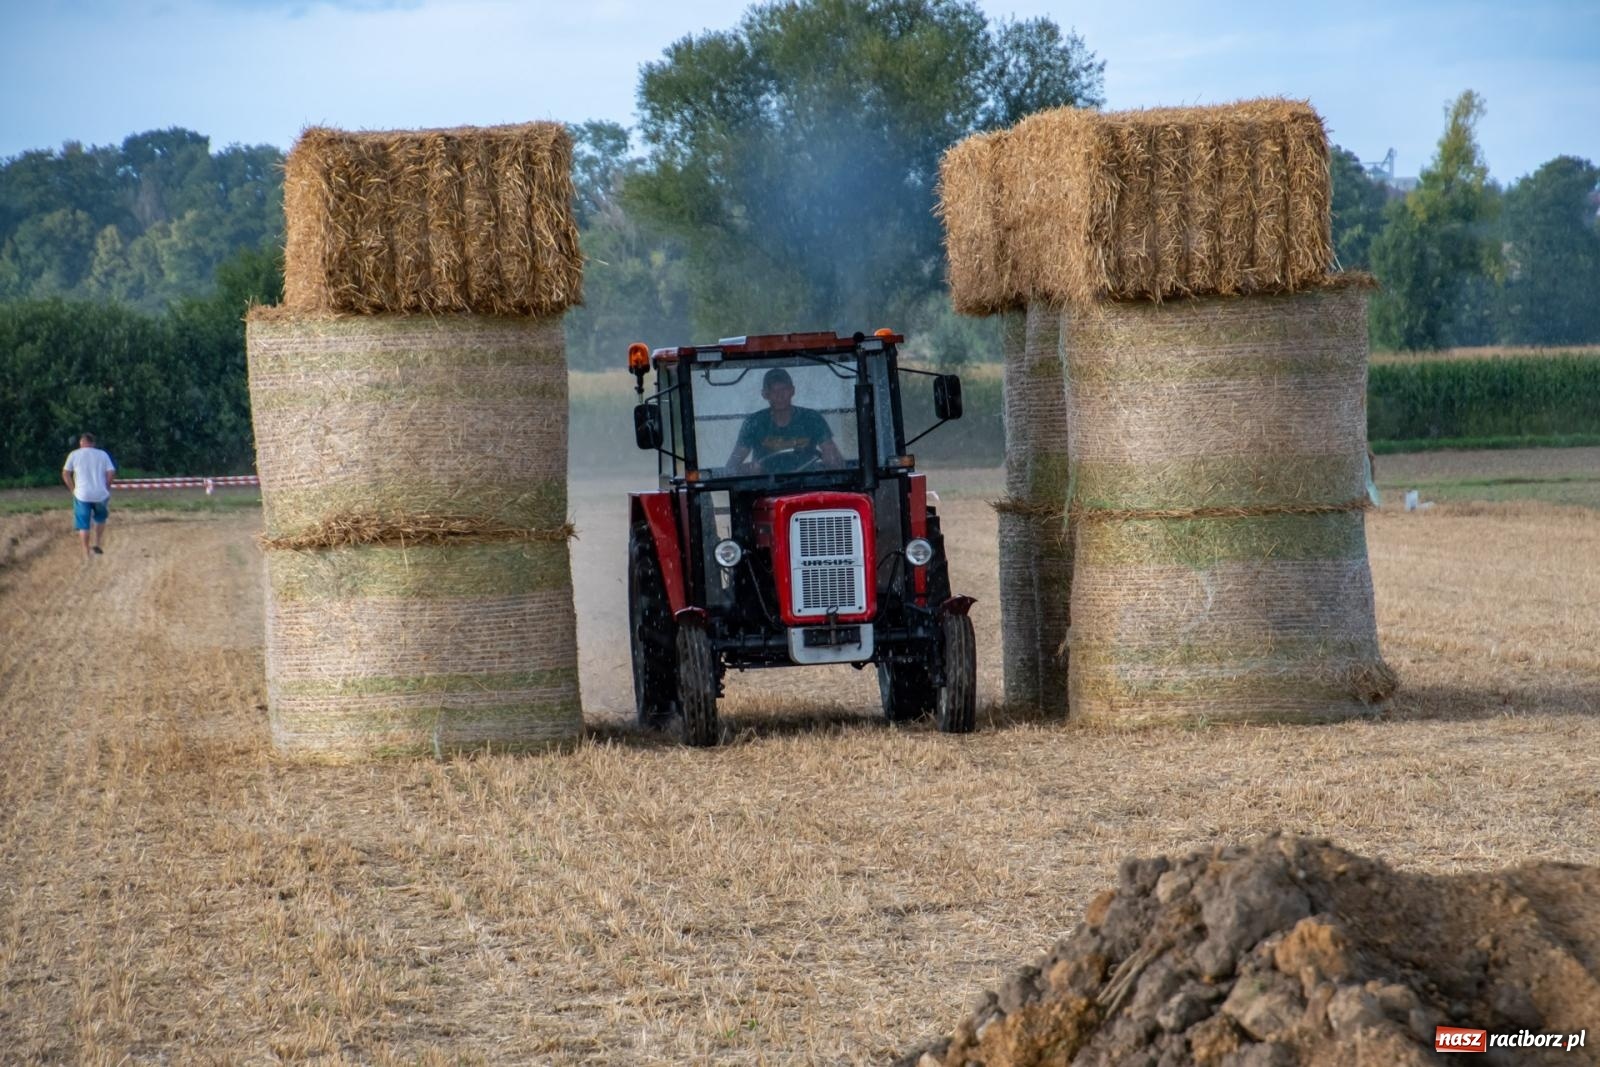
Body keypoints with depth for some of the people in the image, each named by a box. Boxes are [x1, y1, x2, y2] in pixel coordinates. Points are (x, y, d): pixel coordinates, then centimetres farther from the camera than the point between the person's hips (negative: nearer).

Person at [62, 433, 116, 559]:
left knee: (83, 525, 7)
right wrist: (106, 488, 10)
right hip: (100, 494, 1)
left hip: (82, 495, -1)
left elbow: (65, 474, 0)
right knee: (100, 518, 26)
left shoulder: (74, 455, 3)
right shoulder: (103, 455, 5)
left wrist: (73, 489, 7)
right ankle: (97, 545, 19)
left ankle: (87, 553, 6)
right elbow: (111, 473, -2)